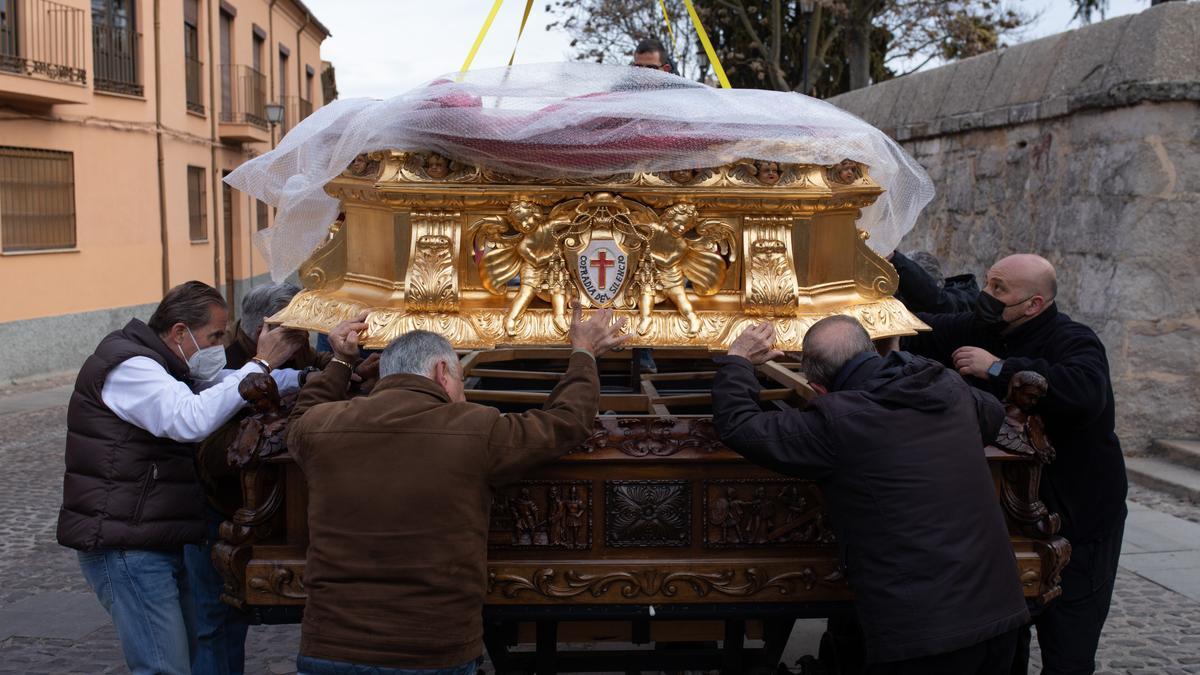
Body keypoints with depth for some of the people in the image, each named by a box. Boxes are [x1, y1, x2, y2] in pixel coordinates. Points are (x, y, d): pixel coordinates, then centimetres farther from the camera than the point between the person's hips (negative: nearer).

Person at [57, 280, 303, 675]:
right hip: (124, 549, -10)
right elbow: (193, 420, -31)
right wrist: (260, 364, -26)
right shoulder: (129, 367, -16)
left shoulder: (155, 367, 17)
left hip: (157, 544, 10)